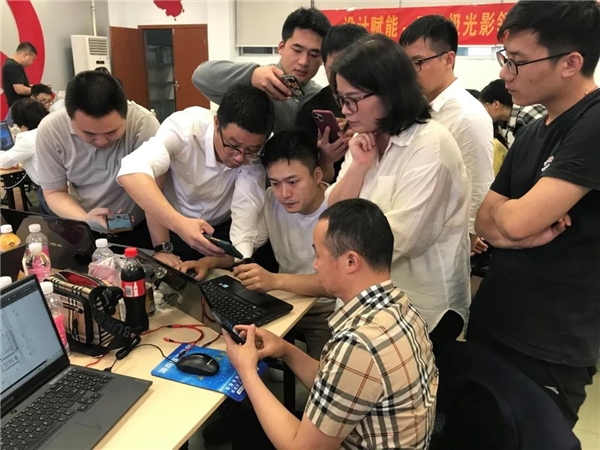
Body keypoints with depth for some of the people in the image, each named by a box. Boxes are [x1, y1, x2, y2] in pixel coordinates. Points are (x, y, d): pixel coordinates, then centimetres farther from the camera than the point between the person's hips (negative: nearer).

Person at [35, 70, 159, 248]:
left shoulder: (144, 124, -24)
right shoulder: (50, 130, -14)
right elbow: (54, 192, -4)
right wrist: (84, 219, -23)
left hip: (141, 230, -2)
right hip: (86, 233, 3)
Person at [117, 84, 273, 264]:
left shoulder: (258, 151, -21)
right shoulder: (184, 126, -28)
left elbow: (247, 206, -26)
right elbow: (131, 172, -40)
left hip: (223, 231, 0)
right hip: (172, 227, 1)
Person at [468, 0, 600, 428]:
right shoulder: (531, 132, 9)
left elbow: (516, 220, -26)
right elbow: (486, 221, 7)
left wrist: (500, 209, -3)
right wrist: (521, 234, -14)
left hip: (549, 347, -8)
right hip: (489, 323, 8)